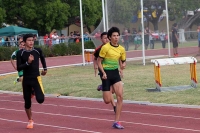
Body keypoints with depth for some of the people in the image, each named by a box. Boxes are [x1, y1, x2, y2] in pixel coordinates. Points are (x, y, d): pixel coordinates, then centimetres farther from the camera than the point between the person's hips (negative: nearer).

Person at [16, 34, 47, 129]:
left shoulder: (38, 51, -3)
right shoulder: (20, 53, -8)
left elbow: (42, 58, 21)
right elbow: (19, 68, -12)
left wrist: (45, 68, 24)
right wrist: (28, 62, -24)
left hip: (36, 78, 0)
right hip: (26, 80, 0)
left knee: (40, 99, -18)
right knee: (27, 102, 7)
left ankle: (35, 92, 19)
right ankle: (30, 121, 28)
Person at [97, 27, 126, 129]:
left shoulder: (121, 49, 4)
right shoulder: (105, 47, -11)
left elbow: (122, 61, 17)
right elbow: (99, 61, -7)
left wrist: (122, 66, -7)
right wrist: (103, 72, -19)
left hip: (115, 72, 4)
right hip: (106, 73, -4)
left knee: (120, 96, -12)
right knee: (107, 100, -4)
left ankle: (116, 122, -5)